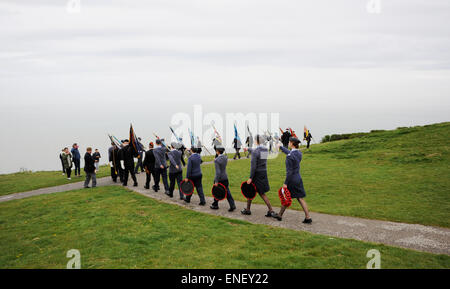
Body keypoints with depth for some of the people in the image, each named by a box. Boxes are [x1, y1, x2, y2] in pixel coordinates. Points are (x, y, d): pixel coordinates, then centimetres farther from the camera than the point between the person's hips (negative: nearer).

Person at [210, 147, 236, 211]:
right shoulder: (225, 157, -1)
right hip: (225, 177, 6)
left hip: (219, 178, -5)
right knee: (227, 192, 8)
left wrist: (216, 182, -19)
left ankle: (215, 205, 29)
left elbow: (218, 172, -23)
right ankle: (232, 205, 1)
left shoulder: (216, 160, -21)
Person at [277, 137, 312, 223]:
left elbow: (289, 171, -21)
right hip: (298, 179, 7)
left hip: (291, 180, -7)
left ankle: (280, 215, 25)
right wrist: (280, 147, 36)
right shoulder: (299, 153, 2)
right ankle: (308, 217, 4)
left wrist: (285, 183, -15)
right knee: (300, 199, 9)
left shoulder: (289, 157, -22)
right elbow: (289, 152, 23)